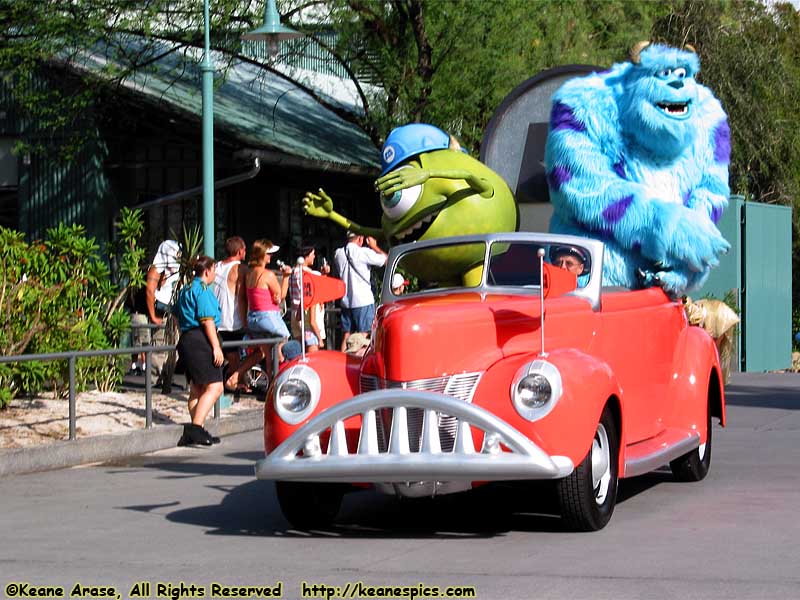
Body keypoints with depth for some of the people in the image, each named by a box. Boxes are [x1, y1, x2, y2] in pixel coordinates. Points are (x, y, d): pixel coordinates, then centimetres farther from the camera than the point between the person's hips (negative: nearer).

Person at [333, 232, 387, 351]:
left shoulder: (338, 253, 4)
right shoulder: (364, 253, -12)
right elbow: (386, 260, -8)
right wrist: (374, 247, 7)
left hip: (345, 301, 5)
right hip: (363, 301, -5)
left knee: (346, 337, 8)